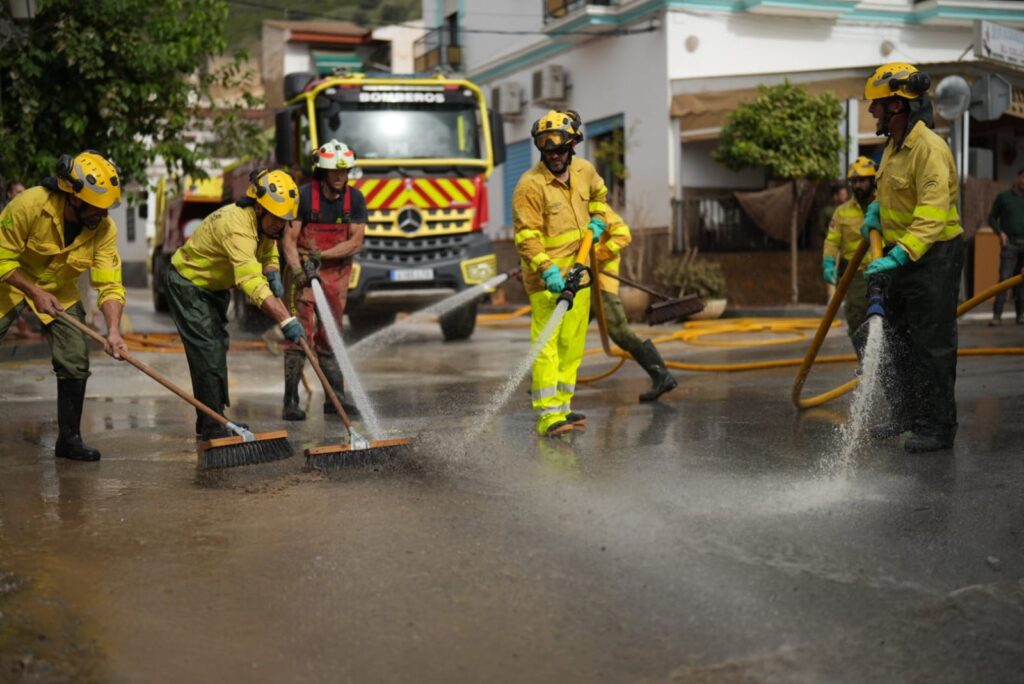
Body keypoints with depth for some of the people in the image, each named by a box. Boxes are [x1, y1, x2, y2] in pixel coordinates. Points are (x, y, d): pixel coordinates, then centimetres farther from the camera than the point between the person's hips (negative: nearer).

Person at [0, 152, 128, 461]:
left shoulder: (105, 229, -22)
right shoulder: (29, 204, -31)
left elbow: (110, 285, -22)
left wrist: (113, 331, -36)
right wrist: (35, 292, -28)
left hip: (60, 291, 3)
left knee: (75, 364, -4)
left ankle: (69, 439, 11)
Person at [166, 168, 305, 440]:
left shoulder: (264, 222, -9)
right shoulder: (237, 226, -38)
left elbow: (268, 255, 10)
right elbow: (252, 282, -48)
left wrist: (273, 275, -15)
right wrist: (286, 320, -55)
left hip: (216, 286, 10)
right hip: (188, 283, -10)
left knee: (218, 349, 15)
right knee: (208, 353, -14)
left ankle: (211, 422, 26)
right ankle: (212, 428, -8)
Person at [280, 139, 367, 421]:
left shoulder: (355, 199, -1)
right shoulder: (304, 196, -12)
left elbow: (355, 242, -7)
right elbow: (288, 239, -14)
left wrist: (320, 255, -17)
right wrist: (298, 271, -30)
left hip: (337, 273, 4)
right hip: (304, 271, -4)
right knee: (300, 333, -10)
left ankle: (335, 398, 18)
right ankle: (291, 401, -9)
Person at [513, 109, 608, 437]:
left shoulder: (584, 170, 7)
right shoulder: (530, 185, -15)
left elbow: (598, 192, 31)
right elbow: (526, 236, -18)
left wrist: (597, 218, 13)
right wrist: (548, 270, -27)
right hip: (547, 278, -7)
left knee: (572, 345, 12)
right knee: (547, 344, -11)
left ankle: (562, 407, 22)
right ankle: (548, 415, -11)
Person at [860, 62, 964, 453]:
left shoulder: (929, 148, -21)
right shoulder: (894, 145, 10)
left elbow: (932, 216, -30)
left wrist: (899, 256, -40)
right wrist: (875, 208, 9)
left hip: (933, 256, -10)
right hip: (901, 255, 10)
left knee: (932, 344, -4)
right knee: (896, 338, 16)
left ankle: (939, 428, 5)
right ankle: (907, 416, 30)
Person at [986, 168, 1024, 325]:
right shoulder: (1003, 197, 3)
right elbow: (992, 218, 7)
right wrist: (1000, 232, -9)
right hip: (1010, 244, -2)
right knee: (1004, 278, -9)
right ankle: (997, 315, -10)